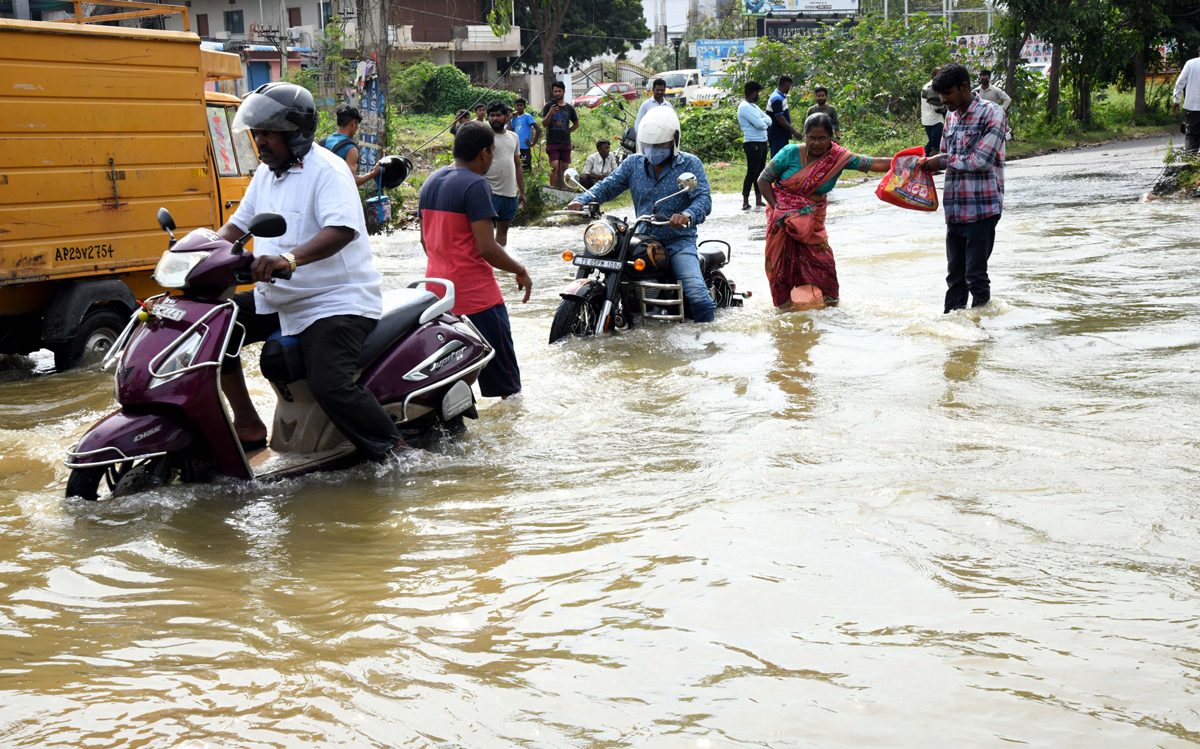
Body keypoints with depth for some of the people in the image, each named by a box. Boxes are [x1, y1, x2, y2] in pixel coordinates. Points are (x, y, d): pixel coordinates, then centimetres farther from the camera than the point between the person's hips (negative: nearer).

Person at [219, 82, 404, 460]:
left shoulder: (326, 169, -14)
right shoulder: (266, 173, 13)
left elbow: (342, 229, -31)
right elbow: (238, 223, 22)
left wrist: (289, 258, -46)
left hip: (337, 300, -9)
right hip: (276, 299, 9)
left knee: (330, 384, -27)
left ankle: (395, 452, -10)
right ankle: (248, 426, 10)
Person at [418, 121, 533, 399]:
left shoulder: (430, 182, 11)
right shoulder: (475, 185, -15)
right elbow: (487, 248, -19)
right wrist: (520, 271, -5)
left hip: (437, 289, 8)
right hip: (476, 292, -8)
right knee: (502, 376, 0)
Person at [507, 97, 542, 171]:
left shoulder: (527, 116, -4)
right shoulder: (514, 119, 15)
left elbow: (538, 129, -11)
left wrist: (533, 143, -12)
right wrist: (510, 118, 6)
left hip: (525, 148, -6)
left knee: (526, 169, -7)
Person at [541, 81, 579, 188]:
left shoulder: (569, 108, 11)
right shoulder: (548, 106, 3)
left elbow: (576, 124, 23)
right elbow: (544, 123, -5)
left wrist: (567, 131, 8)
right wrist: (550, 113, -22)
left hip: (566, 143, 3)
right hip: (552, 142, -3)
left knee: (564, 168, 3)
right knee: (554, 167, -14)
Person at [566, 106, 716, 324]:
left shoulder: (690, 164, -3)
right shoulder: (633, 163, 10)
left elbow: (703, 198, -16)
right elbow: (607, 187, 6)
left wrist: (688, 216, -39)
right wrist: (582, 200, -15)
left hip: (678, 242, -4)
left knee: (697, 295, -22)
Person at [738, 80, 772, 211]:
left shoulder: (754, 106, 19)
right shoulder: (744, 107, -12)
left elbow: (768, 120, 12)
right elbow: (759, 124, -20)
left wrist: (762, 121, -9)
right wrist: (765, 122, 1)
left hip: (762, 143, 10)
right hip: (752, 144, -10)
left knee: (760, 172, 11)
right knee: (752, 173, -9)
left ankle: (759, 200, 16)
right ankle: (745, 202, -7)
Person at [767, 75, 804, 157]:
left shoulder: (782, 97, 17)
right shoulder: (777, 98, -16)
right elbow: (779, 118, -21)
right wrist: (794, 131, -22)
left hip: (783, 135, 10)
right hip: (777, 136, -10)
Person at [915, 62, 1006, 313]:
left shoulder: (990, 113, -9)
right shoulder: (951, 116, 13)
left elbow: (981, 160, -17)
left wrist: (943, 161, -10)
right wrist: (927, 163, -1)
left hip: (982, 209, -7)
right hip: (955, 209, 7)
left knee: (975, 275, -5)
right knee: (955, 274, 12)